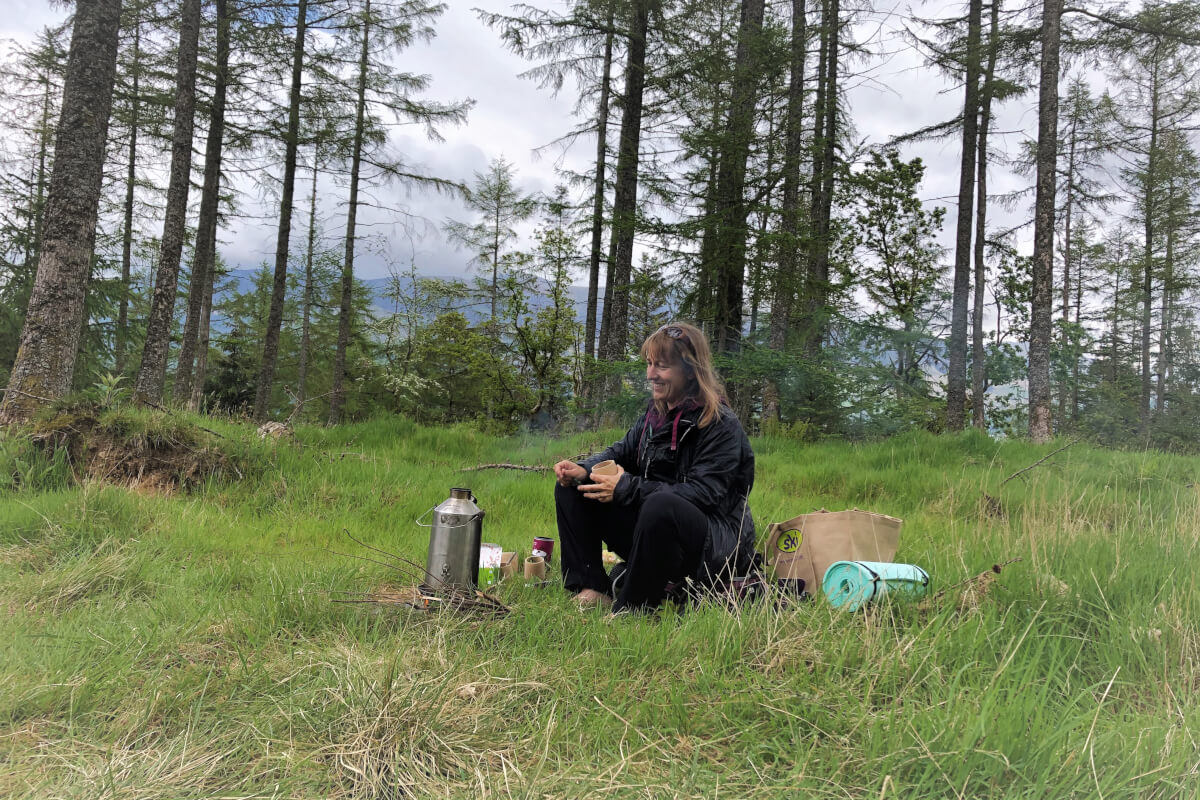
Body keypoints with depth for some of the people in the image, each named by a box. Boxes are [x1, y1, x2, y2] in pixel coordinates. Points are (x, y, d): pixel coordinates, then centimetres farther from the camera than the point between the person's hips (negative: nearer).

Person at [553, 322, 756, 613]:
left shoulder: (722, 425, -16)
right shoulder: (656, 413, 6)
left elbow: (704, 494, -26)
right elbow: (620, 454, 14)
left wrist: (626, 489, -28)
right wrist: (584, 470, -10)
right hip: (654, 529, 8)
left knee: (662, 504, -41)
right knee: (571, 489, 1)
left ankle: (631, 609, -24)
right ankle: (591, 589, -6)